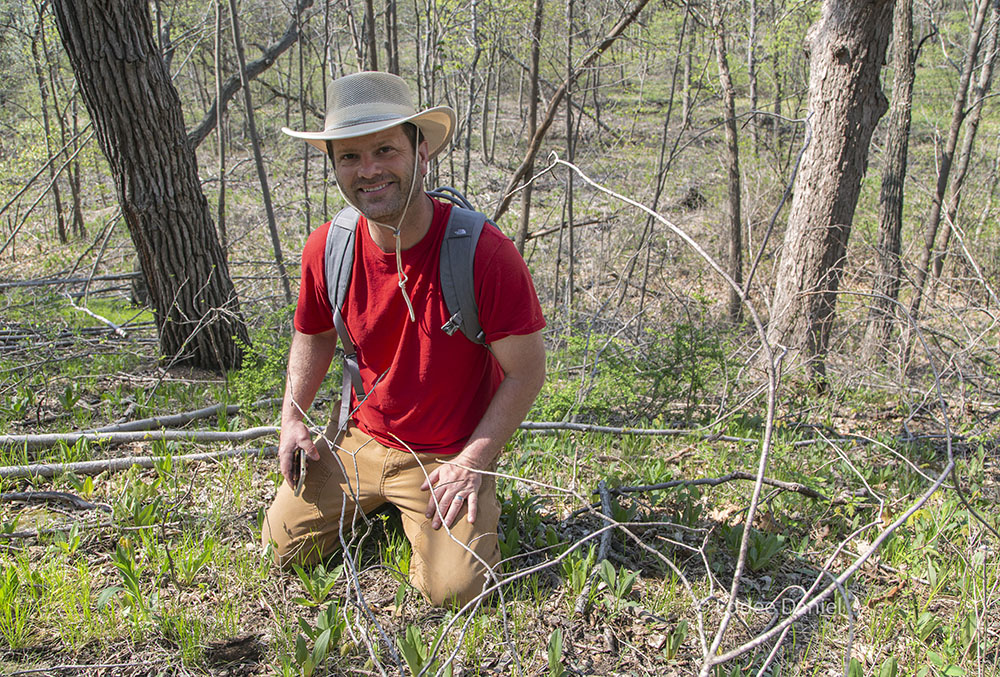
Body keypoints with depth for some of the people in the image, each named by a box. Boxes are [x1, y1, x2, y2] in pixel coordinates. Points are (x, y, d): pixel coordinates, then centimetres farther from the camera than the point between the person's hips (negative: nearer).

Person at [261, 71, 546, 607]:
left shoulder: (482, 250, -25)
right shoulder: (326, 250, -9)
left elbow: (526, 370, -17)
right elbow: (314, 335, 12)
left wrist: (473, 462, -17)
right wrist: (292, 418, 1)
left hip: (449, 455, -4)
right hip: (359, 438, 4)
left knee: (453, 588, -16)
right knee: (283, 547, 3)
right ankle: (381, 501, 28)